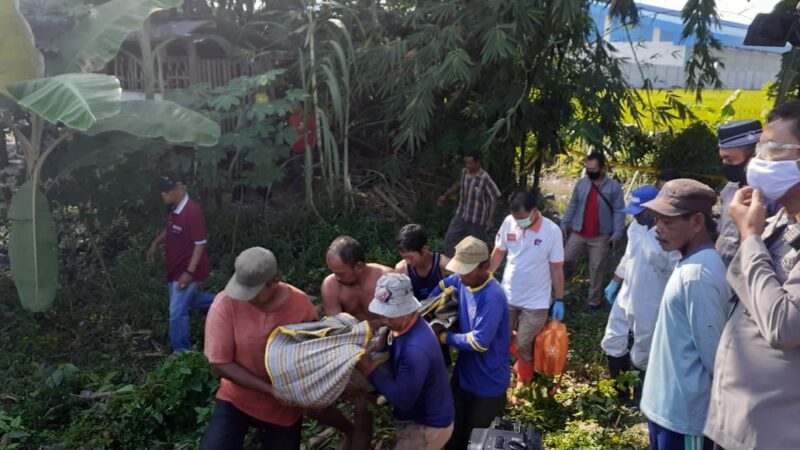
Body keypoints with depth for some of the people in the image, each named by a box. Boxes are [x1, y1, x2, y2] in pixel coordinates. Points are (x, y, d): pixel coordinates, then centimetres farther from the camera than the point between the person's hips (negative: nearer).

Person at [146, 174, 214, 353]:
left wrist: (189, 272, -27)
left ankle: (181, 351, 17)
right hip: (175, 268, 9)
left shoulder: (192, 211, -27)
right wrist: (155, 243, 8)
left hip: (187, 271, -9)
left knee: (177, 312, -1)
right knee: (187, 300, 27)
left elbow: (200, 244, -25)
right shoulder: (173, 209, 0)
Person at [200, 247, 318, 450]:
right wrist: (271, 389, -23)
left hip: (286, 405, 1)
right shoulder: (225, 304, -20)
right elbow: (220, 364, -17)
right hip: (237, 399, -1)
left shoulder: (301, 304, -16)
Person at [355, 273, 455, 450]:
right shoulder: (407, 326, -5)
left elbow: (402, 398, -28)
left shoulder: (416, 348, -35)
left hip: (429, 426, -9)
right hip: (421, 417, 9)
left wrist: (369, 369, -25)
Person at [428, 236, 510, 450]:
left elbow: (479, 342, -32)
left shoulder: (492, 297, -29)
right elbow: (441, 288, 15)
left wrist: (444, 337, -19)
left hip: (488, 385, -7)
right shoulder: (461, 280, -6)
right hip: (462, 377, 7)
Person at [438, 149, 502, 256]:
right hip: (461, 214, 6)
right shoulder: (464, 172, -3)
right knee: (450, 238, 7)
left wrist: (490, 219, -22)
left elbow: (494, 199, -18)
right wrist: (445, 196, 15)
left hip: (477, 219, -6)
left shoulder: (485, 179, -22)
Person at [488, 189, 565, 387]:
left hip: (536, 301, -3)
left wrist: (560, 300, -5)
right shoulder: (509, 222, -10)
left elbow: (556, 268, -9)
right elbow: (499, 251, 5)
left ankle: (524, 382, 36)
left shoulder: (551, 231, -18)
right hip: (507, 295, 3)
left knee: (524, 344, 9)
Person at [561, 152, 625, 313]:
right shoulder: (581, 183, 2)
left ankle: (594, 302, 18)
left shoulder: (614, 186, -6)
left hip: (601, 236, -2)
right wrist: (564, 223, 4)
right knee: (565, 259, -1)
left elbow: (619, 211, -5)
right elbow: (573, 205, 9)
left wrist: (617, 233, -11)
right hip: (578, 233, 3)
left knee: (596, 269, 5)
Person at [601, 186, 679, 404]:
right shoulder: (636, 226, 0)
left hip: (649, 306, -7)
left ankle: (638, 398, 33)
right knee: (612, 344, 18)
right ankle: (620, 391, 38)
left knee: (642, 356, 10)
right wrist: (615, 282, 20)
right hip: (625, 297, 8)